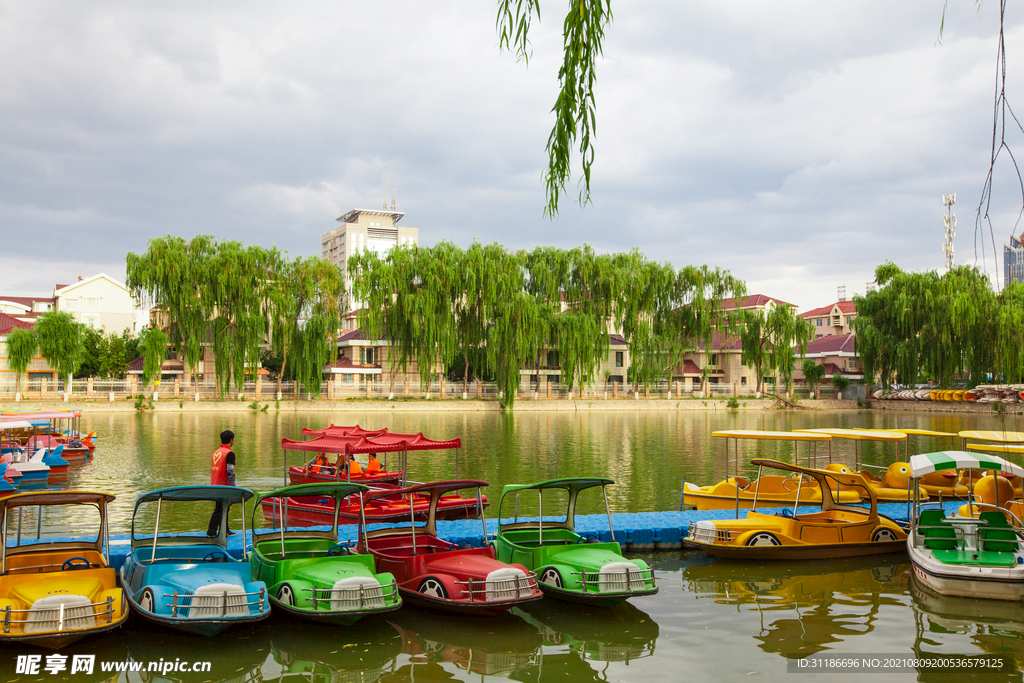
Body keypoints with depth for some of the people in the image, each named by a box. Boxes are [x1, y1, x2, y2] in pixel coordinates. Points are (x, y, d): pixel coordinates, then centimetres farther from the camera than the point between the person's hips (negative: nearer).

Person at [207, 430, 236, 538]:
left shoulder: (216, 452, 14)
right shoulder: (229, 453, -11)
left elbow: (212, 469, 17)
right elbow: (230, 471, -18)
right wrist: (233, 486, -13)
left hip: (214, 485, 8)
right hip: (223, 486, -8)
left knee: (223, 508, 17)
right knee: (220, 509, -3)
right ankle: (211, 532, -4)